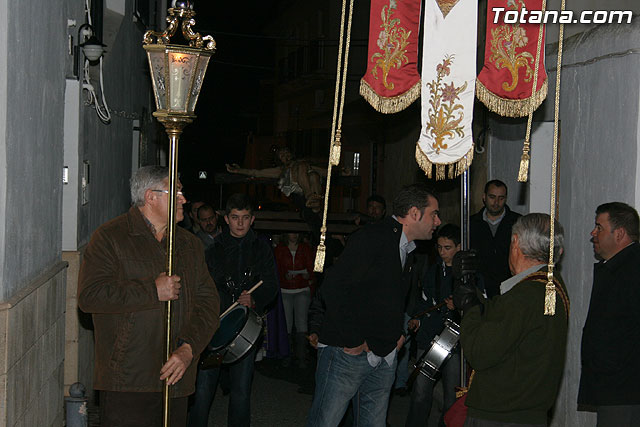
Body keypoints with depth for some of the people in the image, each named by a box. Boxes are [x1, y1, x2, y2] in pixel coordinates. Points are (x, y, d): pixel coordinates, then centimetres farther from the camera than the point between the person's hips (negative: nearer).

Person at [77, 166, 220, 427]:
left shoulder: (190, 244, 15)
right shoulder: (110, 237, -2)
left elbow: (208, 302, 9)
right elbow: (89, 295, -14)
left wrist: (188, 348, -7)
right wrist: (153, 291, -13)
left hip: (176, 376, 5)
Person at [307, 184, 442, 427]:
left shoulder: (407, 251, 16)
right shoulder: (372, 238, -14)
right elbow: (332, 288, -22)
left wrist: (399, 333, 10)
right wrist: (354, 341, -18)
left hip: (384, 359, 8)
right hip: (347, 353, -8)